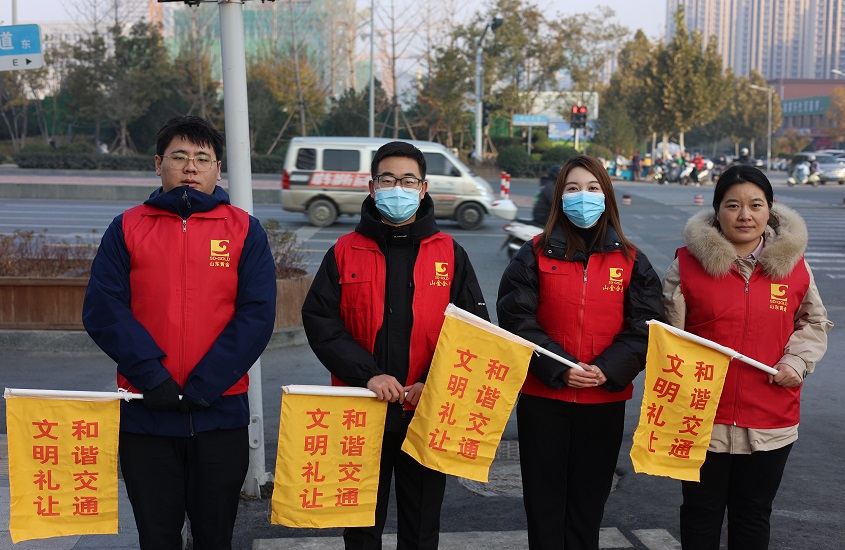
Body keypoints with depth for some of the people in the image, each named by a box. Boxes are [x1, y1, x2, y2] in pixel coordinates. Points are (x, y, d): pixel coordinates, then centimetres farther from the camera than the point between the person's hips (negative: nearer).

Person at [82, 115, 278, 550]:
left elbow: (257, 315, -6)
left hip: (221, 414, 0)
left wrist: (202, 386, -14)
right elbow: (101, 310, -5)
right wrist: (153, 378, -16)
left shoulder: (244, 230, 3)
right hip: (145, 415, 1)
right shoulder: (127, 229, 5)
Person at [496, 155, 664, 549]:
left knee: (589, 501, 11)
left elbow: (644, 325, -1)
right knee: (544, 500, 7)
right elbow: (516, 319, -7)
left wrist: (608, 369, -16)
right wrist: (558, 368, -17)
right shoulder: (535, 255, 1)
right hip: (542, 398, -1)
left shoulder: (631, 261, 5)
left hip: (605, 400, 1)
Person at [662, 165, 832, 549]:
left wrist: (796, 361, -5)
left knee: (754, 515, 17)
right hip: (702, 419, -1)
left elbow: (813, 324, 13)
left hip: (770, 421, 2)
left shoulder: (793, 264, 0)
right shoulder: (688, 262, -6)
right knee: (701, 514, 14)